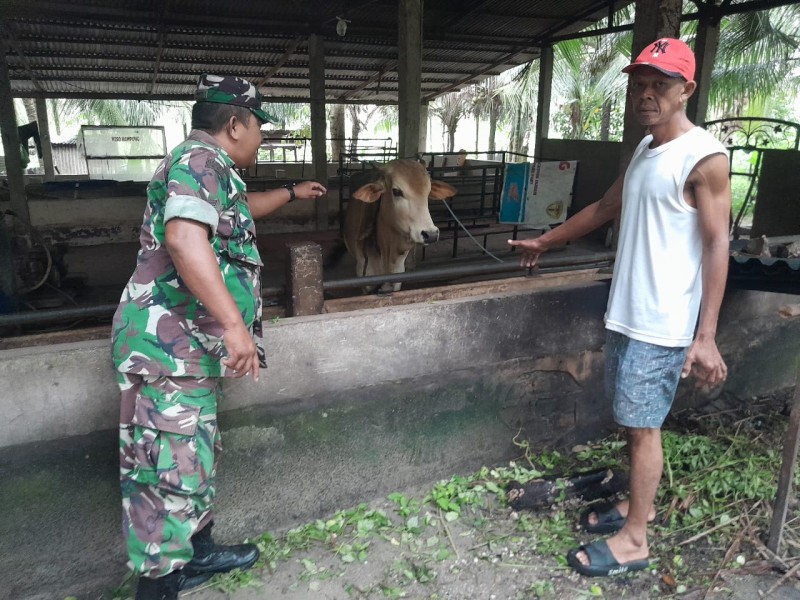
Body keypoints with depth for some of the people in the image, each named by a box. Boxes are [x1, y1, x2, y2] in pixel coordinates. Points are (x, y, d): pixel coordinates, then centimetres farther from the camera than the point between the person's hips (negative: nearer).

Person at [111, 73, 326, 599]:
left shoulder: (209, 168, 20)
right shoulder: (199, 159, -13)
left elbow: (237, 211, 42)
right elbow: (184, 237, -31)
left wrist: (291, 193, 53)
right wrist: (235, 324, -36)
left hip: (192, 348, 11)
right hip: (169, 346, -11)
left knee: (197, 457, 21)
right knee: (170, 470, -4)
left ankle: (197, 552, 38)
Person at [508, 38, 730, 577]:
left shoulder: (704, 157, -13)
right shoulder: (645, 148, 12)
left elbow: (716, 245, -17)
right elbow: (605, 209, 24)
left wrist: (706, 336, -21)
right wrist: (546, 242, 32)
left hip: (663, 324, -8)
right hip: (626, 313, 8)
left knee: (642, 425, 1)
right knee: (633, 419, 17)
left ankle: (633, 541, 16)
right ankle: (639, 506, 35)